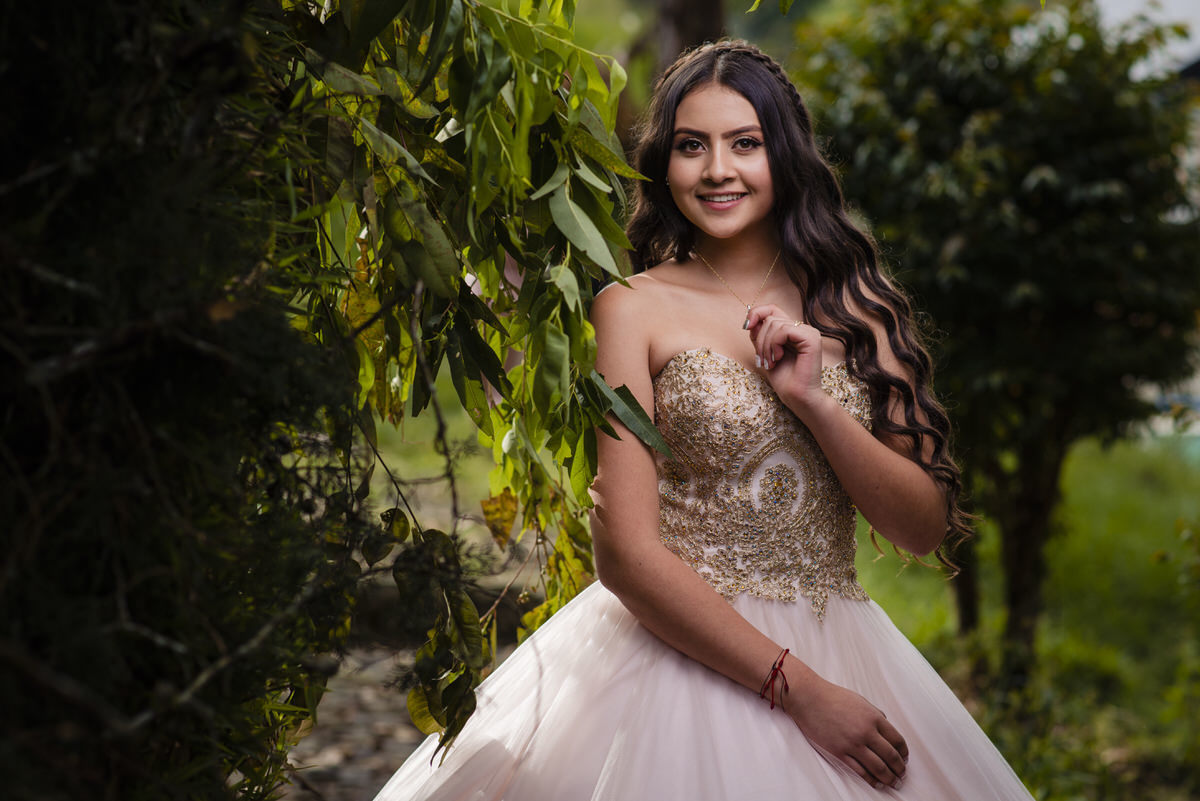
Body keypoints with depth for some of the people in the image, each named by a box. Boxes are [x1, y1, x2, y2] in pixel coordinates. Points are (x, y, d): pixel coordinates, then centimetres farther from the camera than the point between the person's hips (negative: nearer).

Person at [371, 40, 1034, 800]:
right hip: (687, 650, -3)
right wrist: (797, 688, -15)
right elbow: (628, 553, -12)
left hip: (842, 648, 3)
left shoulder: (855, 305, 5)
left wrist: (813, 402, -13)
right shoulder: (635, 309, -5)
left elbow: (927, 526, 1)